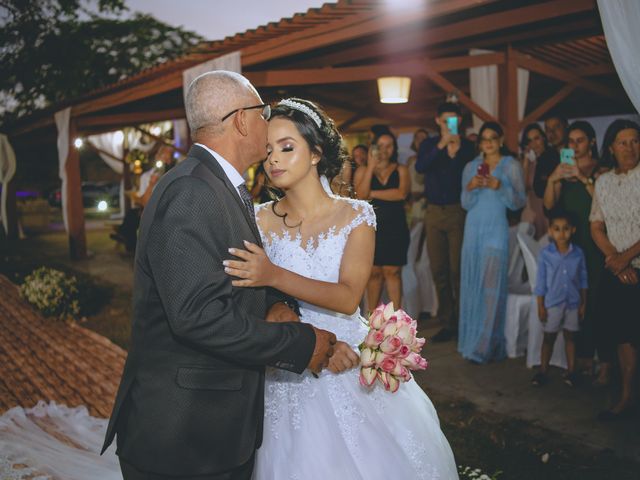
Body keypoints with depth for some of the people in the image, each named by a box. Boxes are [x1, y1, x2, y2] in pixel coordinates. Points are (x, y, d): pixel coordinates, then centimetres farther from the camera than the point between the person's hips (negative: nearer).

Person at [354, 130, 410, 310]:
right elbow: (360, 195, -9)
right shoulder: (362, 170, 8)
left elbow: (402, 193, -10)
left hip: (395, 228, 0)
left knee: (392, 271, -3)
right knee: (374, 272, 1)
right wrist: (371, 167, -8)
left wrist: (372, 193, -5)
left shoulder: (401, 170, 8)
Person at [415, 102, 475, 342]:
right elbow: (420, 167, -11)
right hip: (434, 212, 3)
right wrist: (441, 145, -21)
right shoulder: (429, 144, 9)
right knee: (438, 270, 4)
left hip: (457, 211, -3)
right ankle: (447, 323, 11)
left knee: (458, 270, -5)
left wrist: (456, 151, -18)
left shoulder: (466, 146, 2)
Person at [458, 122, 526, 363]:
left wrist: (498, 186, -17)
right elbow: (465, 204, 10)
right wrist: (471, 187, -9)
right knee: (471, 284, 4)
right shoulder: (471, 167, 13)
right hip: (473, 228, 4)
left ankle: (486, 346, -3)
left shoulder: (511, 165, 3)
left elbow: (519, 202, -2)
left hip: (496, 229, -4)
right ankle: (472, 339, 13)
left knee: (491, 286, -8)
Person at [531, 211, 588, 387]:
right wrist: (540, 306, -6)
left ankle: (571, 371, 23)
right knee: (549, 338, 9)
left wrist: (583, 303, 3)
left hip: (573, 303, 1)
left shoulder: (578, 253, -5)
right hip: (552, 303, -1)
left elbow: (583, 280, 3)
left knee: (570, 336, 13)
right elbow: (541, 281, -5)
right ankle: (543, 371, 18)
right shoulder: (545, 254, -10)